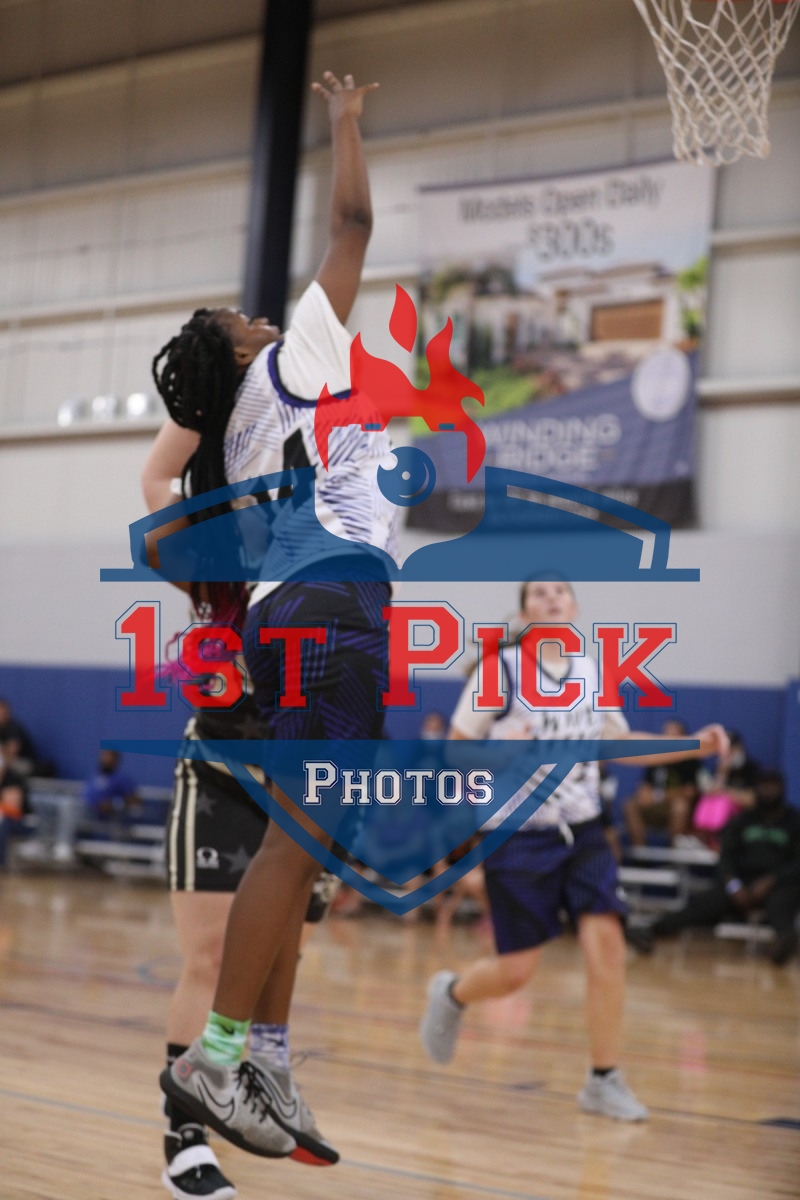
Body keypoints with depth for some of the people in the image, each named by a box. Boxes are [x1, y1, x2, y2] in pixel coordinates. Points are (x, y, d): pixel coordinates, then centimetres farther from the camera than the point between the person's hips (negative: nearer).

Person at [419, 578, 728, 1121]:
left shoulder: (594, 672, 6)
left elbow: (617, 742, 20)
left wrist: (694, 745, 9)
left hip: (584, 832, 4)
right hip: (518, 836, -4)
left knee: (606, 942, -12)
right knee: (516, 970, -2)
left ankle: (605, 1081, 0)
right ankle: (452, 993, 32)